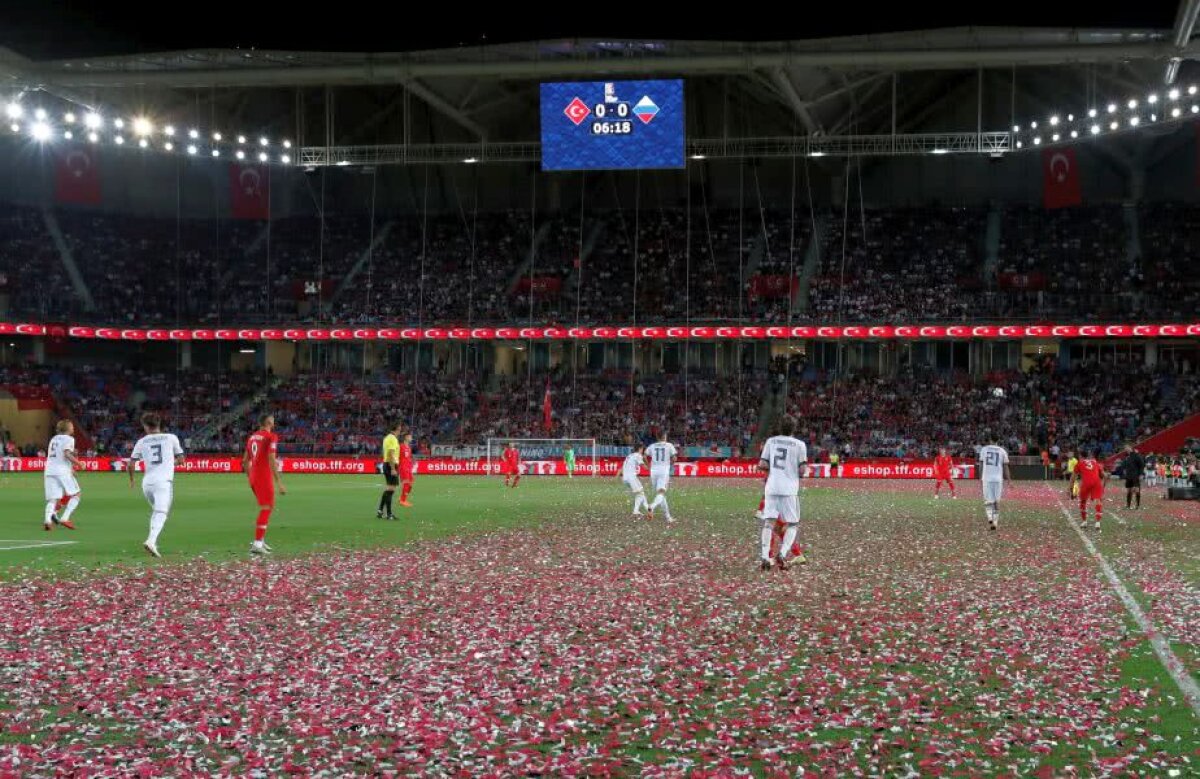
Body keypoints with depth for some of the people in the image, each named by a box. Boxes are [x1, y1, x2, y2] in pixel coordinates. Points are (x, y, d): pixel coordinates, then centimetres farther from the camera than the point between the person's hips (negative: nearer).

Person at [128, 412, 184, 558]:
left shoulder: (141, 442, 11)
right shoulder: (171, 438, 8)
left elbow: (131, 465, 8)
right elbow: (181, 460, 14)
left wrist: (131, 479, 25)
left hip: (147, 482, 3)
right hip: (164, 481, -3)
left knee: (155, 511, 23)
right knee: (161, 513, -12)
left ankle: (153, 542, 16)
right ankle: (151, 541, -34)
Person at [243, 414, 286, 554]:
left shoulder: (252, 436, 14)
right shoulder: (271, 436, -10)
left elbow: (245, 461, 17)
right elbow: (271, 460, -18)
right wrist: (279, 483, -18)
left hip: (253, 476, 8)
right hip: (265, 477, -8)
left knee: (269, 507, 21)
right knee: (266, 509, -5)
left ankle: (261, 540, 21)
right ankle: (257, 544, -12)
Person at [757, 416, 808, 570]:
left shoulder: (771, 441, 7)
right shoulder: (799, 444, -1)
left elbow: (761, 465, 4)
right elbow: (802, 471, -5)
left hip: (771, 487, 3)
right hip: (790, 488, -3)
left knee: (768, 522, 3)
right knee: (792, 524, 9)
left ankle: (764, 557, -8)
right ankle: (782, 554, -8)